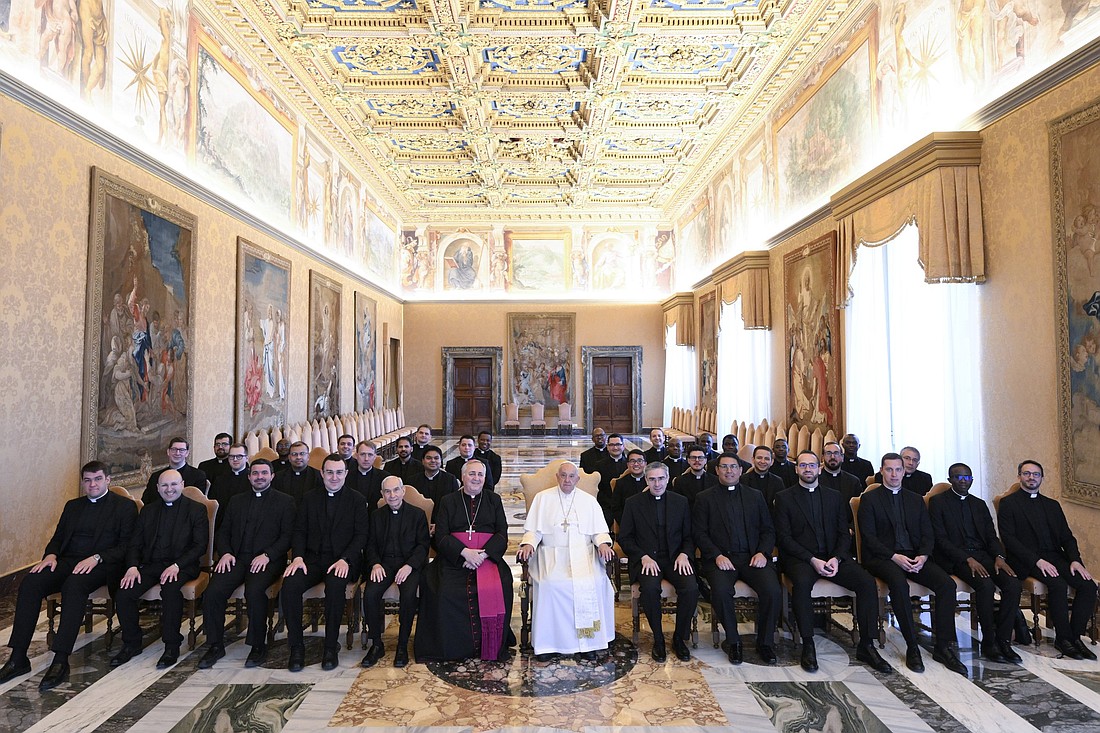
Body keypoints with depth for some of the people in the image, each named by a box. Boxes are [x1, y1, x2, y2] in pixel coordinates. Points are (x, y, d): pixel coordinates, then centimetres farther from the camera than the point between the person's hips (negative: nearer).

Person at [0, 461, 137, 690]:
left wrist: (96, 558, -18)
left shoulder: (125, 506, 4)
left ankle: (60, 662, -33)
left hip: (100, 566, -5)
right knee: (30, 582, -23)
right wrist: (50, 555, -3)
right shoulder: (72, 506, 23)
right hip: (68, 560, 6)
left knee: (74, 585, -35)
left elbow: (126, 546, -4)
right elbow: (58, 537, 19)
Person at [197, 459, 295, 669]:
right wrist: (225, 553, -3)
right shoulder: (236, 501, 21)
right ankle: (215, 645, -3)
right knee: (213, 591, -23)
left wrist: (267, 555, -14)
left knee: (255, 590, -32)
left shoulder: (284, 501, 8)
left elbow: (287, 535, 0)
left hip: (267, 560, -4)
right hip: (236, 558, 4)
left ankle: (258, 646, -13)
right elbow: (223, 532, 17)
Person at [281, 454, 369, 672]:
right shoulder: (310, 498, 14)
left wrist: (345, 559, -16)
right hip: (313, 558, 3)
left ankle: (331, 646, -17)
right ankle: (296, 646, -9)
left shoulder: (356, 499, 5)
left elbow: (361, 534, -1)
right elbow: (299, 531, 10)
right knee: (289, 585, -26)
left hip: (342, 560, -3)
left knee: (335, 585, -34)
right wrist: (298, 556, -9)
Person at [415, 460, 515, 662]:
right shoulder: (448, 501, 13)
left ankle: (490, 648, -11)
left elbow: (502, 535, 7)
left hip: (488, 556, 0)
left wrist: (482, 554, -11)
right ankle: (454, 647, -10)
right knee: (447, 592, -28)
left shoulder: (494, 500, 15)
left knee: (494, 591, -29)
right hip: (454, 558, 0)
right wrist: (464, 552, -13)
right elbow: (441, 536, 4)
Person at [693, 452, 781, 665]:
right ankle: (732, 641, -5)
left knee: (772, 590, -24)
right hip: (721, 558, -2)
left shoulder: (755, 496, 17)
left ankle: (765, 642, 0)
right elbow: (699, 533, 2)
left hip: (753, 557, 2)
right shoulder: (704, 499, 9)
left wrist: (762, 552, -5)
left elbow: (768, 530, 13)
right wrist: (717, 556, -13)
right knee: (720, 590, -31)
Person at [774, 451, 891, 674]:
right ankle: (808, 645, -20)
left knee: (867, 582, -21)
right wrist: (812, 560, -16)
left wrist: (836, 558, -9)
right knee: (802, 583, -35)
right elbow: (784, 537, -4)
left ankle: (866, 646, -7)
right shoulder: (784, 497, 4)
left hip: (832, 556, 4)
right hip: (799, 557, -3)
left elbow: (844, 534, 10)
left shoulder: (834, 496, 15)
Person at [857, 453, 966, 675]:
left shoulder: (916, 500, 18)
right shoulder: (869, 499, 3)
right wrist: (894, 557, -18)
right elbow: (869, 537, -5)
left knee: (947, 584, -20)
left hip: (914, 556, 5)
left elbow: (927, 535, 11)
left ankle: (943, 647, -10)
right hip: (882, 557, -4)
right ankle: (912, 647, -22)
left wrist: (922, 556, -9)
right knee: (899, 583, -34)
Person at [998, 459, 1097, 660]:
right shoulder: (1008, 503, 2)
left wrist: (1075, 560, -5)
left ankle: (1075, 636, -4)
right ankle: (1063, 639, -12)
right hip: (1027, 561, -6)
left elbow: (1067, 537, 14)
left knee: (1088, 585, -18)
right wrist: (1037, 560, -18)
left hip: (1055, 556, 6)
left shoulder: (1052, 505, 21)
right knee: (1059, 585, -28)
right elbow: (1009, 538, -7)